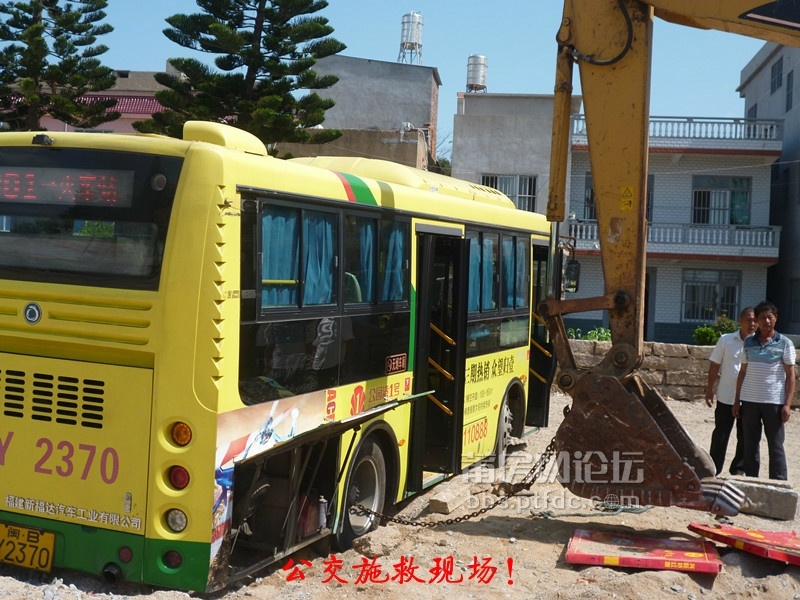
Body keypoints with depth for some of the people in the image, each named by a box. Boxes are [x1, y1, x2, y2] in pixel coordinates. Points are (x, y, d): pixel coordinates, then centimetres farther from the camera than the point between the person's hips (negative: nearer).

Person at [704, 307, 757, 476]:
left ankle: (738, 471, 22)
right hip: (726, 397, 0)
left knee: (746, 438, 8)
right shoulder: (726, 340, -2)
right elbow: (715, 365, 5)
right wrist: (709, 389, 5)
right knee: (720, 436, 9)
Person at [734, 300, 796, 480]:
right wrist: (737, 400, 9)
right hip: (749, 401, 3)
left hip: (774, 402, -3)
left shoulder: (784, 343, -1)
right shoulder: (749, 342, 8)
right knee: (750, 445, 8)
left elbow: (790, 375, -1)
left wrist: (788, 404, -8)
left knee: (776, 447, 2)